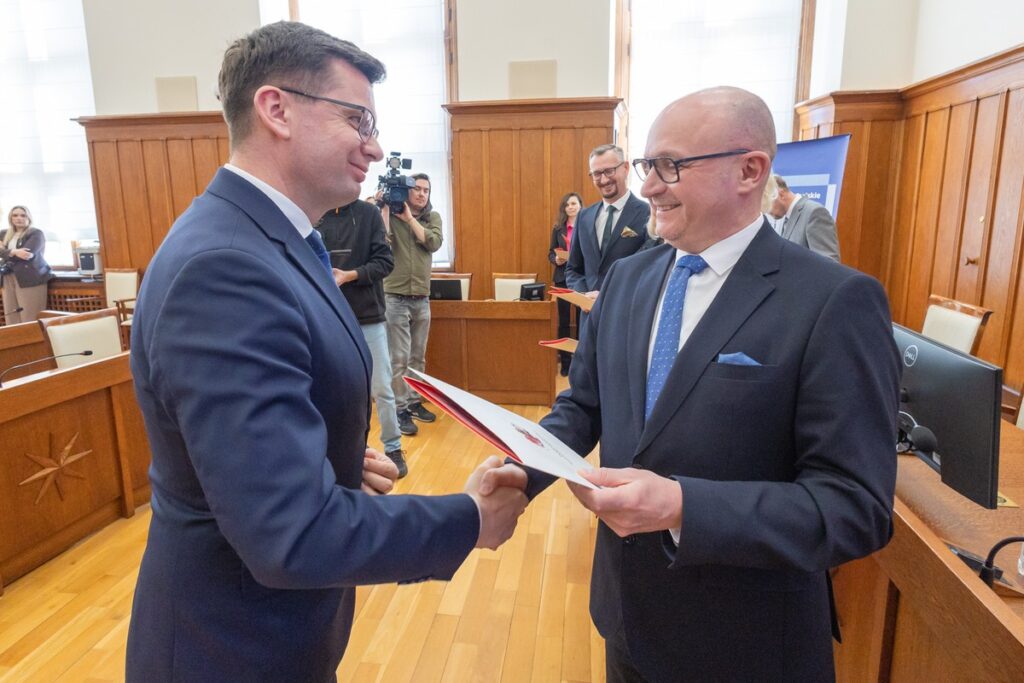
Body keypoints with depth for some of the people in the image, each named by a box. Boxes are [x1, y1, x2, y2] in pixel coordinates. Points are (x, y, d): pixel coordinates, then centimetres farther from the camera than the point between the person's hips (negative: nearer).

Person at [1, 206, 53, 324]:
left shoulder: (36, 233, 0)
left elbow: (28, 254, -12)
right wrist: (14, 252, -16)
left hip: (30, 278, -6)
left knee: (30, 320, -9)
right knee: (11, 319, 4)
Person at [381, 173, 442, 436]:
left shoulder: (433, 217, 9)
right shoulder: (391, 215, -2)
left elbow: (434, 243, -9)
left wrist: (410, 218, -11)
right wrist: (385, 208, -16)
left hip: (422, 298, 4)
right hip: (395, 297, -4)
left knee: (418, 357, 12)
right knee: (399, 358, -2)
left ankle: (414, 402, 26)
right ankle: (400, 410, 7)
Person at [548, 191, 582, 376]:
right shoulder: (558, 228, 7)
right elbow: (551, 253, 8)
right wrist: (556, 260, -12)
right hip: (563, 277, 3)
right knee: (563, 320, 6)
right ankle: (565, 361, 15)